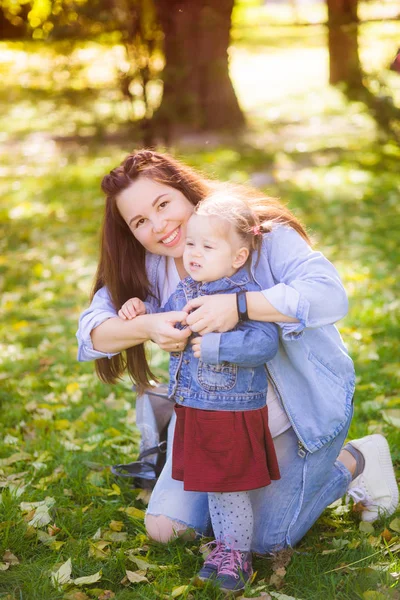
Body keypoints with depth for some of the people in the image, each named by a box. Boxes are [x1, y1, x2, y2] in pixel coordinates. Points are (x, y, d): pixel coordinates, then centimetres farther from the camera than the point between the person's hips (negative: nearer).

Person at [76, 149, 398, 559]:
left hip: (303, 406, -5)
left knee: (262, 541, -4)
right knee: (165, 528, 2)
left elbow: (330, 295, -37)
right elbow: (91, 331, -16)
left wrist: (239, 306, -49)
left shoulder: (263, 234, -23)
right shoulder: (147, 267, -7)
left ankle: (354, 462, 18)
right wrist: (146, 327, -37)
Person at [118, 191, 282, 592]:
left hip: (233, 412, -7)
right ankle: (224, 546, 34)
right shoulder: (183, 292, 6)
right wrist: (141, 312, 7)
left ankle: (238, 554, 21)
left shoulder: (246, 296, -19)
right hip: (192, 409, 7)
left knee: (230, 488, 3)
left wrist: (215, 345, -33)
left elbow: (265, 344, -32)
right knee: (212, 486, 18)